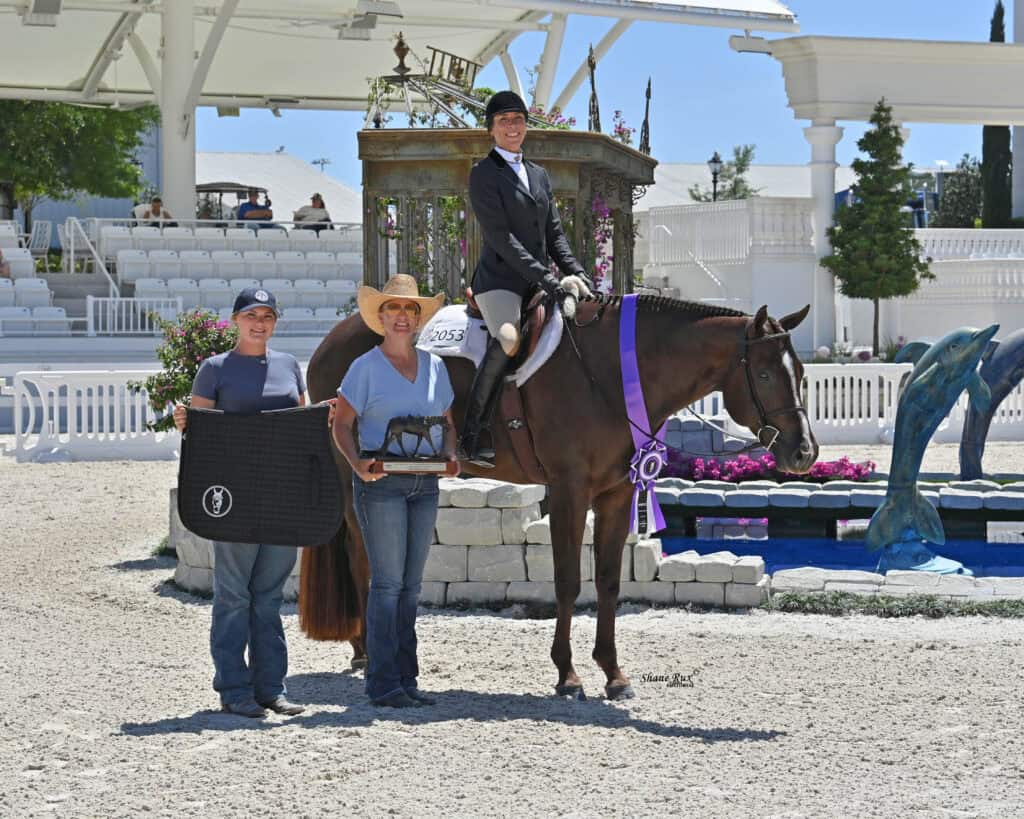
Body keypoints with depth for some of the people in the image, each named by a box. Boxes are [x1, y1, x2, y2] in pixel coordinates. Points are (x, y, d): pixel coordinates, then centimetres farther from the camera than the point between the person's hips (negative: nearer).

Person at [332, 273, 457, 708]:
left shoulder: (434, 366, 11)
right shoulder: (365, 367, -3)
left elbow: (447, 423, 18)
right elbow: (342, 425, -3)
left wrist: (450, 455, -2)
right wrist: (358, 464, -19)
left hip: (425, 482, 5)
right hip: (380, 481, -5)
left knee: (412, 584, 9)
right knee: (388, 582, -7)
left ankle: (406, 679, 16)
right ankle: (382, 683, -3)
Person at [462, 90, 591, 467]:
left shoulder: (539, 175, 19)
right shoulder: (483, 173, -3)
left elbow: (554, 233, 18)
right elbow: (500, 236, -13)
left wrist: (575, 273, -1)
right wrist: (547, 278, -19)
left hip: (537, 283, 7)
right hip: (499, 280, -7)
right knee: (509, 339, -32)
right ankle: (471, 437, -26)